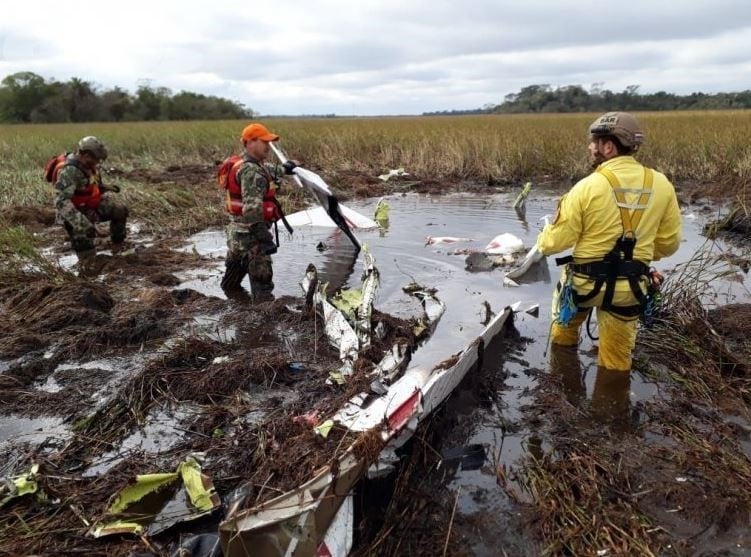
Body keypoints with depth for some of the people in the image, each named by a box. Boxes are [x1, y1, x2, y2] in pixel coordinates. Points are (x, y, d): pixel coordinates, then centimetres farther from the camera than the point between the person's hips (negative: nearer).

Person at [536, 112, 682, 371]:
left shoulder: (588, 186, -16)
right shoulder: (661, 185, -4)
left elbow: (557, 241, -10)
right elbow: (669, 243, 4)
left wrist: (543, 241, 13)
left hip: (586, 282, -2)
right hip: (629, 288, 3)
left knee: (564, 334, 30)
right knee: (616, 362, 18)